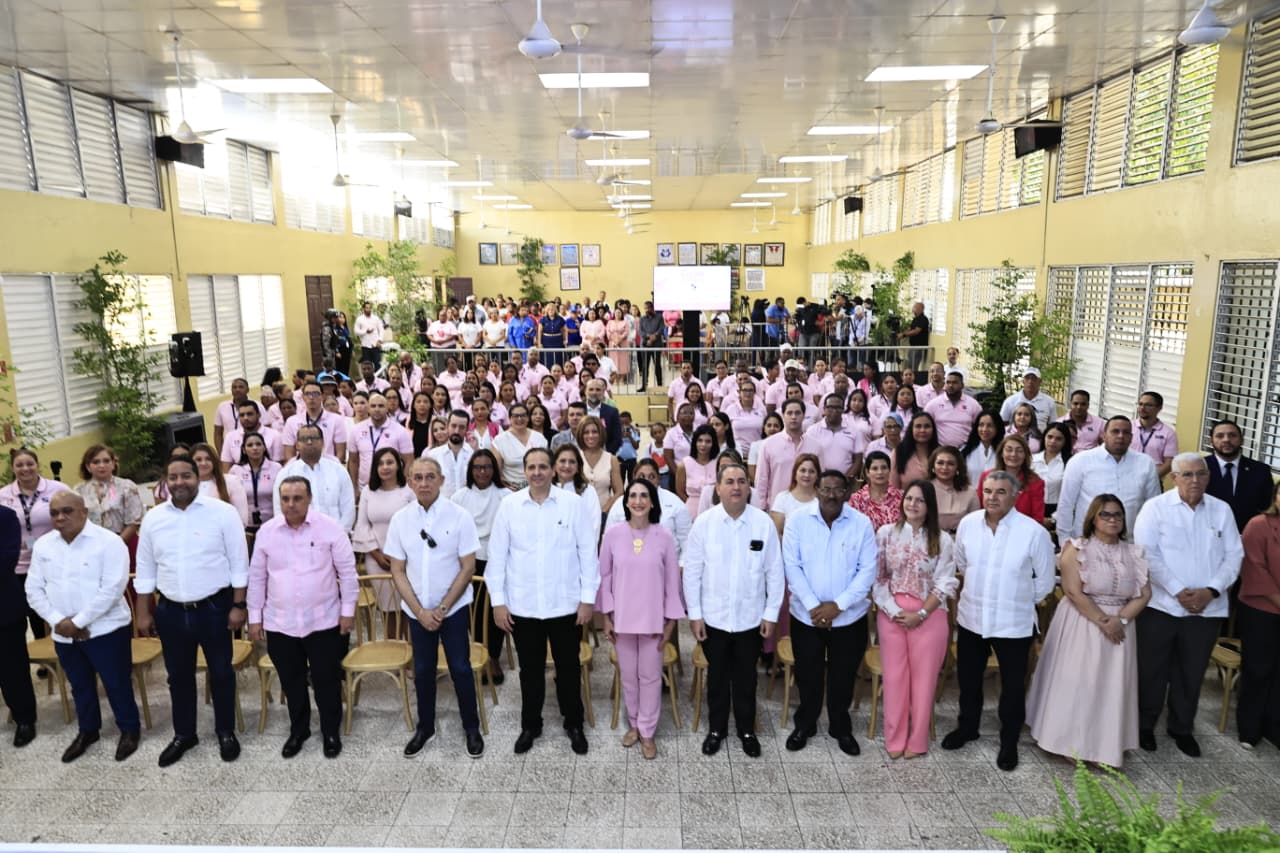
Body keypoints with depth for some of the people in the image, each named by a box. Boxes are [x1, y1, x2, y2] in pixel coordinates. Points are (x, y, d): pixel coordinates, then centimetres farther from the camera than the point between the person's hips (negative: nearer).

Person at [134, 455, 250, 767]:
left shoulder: (222, 512, -10)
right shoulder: (153, 518, 2)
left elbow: (239, 563, -8)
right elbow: (145, 569, 9)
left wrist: (238, 605, -9)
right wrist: (143, 612, 8)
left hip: (214, 607, -3)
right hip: (171, 611, 4)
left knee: (221, 673, 10)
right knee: (178, 675, 16)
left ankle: (226, 733, 27)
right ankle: (183, 734, 34)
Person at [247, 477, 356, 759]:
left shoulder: (329, 528, -9)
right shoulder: (266, 531, -1)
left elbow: (347, 570, -4)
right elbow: (257, 576, 6)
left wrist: (348, 609, -5)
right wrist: (254, 617, 6)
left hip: (323, 621, -2)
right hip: (279, 623, 3)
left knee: (326, 680, 9)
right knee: (291, 682, 16)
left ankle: (331, 732, 27)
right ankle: (298, 730, 36)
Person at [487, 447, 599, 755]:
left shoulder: (572, 502, -7)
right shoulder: (509, 504, -3)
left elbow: (588, 552, -4)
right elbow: (497, 555, 0)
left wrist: (588, 598, -4)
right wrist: (498, 600, -1)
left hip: (565, 604, -1)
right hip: (522, 605, 1)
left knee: (569, 668, 14)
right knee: (530, 669, 16)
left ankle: (574, 724, 34)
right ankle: (530, 725, 35)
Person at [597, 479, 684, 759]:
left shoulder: (664, 537, -9)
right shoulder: (613, 534, -8)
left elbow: (672, 581, -2)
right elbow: (604, 575, 0)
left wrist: (671, 620, -1)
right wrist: (606, 615, 0)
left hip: (653, 619, -1)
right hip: (622, 617, 1)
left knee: (650, 676, 9)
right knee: (628, 675, 15)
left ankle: (647, 732, 25)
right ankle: (633, 724, 35)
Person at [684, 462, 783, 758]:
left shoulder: (764, 522, -9)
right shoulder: (704, 522, -10)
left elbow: (775, 572, -3)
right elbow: (692, 571, -5)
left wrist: (771, 613, -2)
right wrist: (694, 614, -5)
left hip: (751, 617, 0)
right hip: (713, 617, 0)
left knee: (746, 677, 17)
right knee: (717, 676, 17)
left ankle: (747, 730, 36)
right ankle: (716, 728, 36)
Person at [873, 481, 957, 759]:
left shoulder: (942, 539, -3)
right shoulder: (886, 533, -2)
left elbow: (945, 584, -4)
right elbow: (877, 577, -1)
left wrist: (920, 614, -12)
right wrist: (893, 611, -9)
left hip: (929, 616, -1)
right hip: (891, 615, 1)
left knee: (923, 677, 7)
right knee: (894, 676, 8)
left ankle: (917, 740, 21)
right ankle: (894, 738, 20)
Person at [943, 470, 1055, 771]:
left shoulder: (1034, 532, -17)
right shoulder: (967, 523, -7)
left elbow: (1045, 581, -4)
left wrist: (1019, 601, 4)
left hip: (1014, 624, -3)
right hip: (971, 618, 3)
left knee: (1012, 686, 13)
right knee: (968, 679, 20)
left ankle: (1009, 742, 34)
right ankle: (967, 727, 43)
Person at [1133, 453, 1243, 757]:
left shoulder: (1222, 510, 6)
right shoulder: (1155, 507, -4)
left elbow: (1234, 555, 3)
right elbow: (1147, 554, -11)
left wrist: (1211, 590, -11)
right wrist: (1178, 592, -16)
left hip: (1208, 608, 3)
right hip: (1161, 605, -3)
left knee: (1191, 672, 14)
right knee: (1152, 670, 7)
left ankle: (1181, 728, 32)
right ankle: (1144, 724, 25)